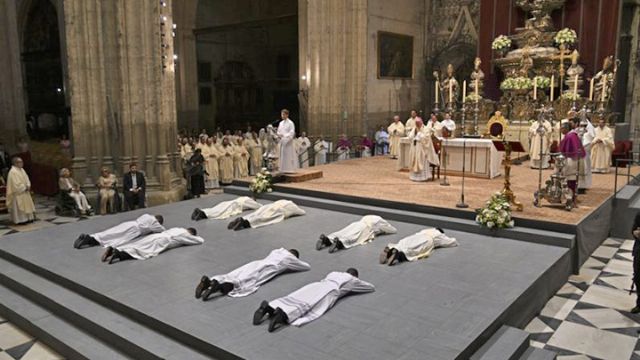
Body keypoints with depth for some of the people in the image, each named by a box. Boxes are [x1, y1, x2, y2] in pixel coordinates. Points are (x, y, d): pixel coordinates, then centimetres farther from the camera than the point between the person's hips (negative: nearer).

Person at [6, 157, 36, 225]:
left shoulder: (22, 170, 10)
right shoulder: (13, 172, -18)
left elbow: (26, 179, 12)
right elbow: (16, 184, -22)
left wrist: (28, 186, -6)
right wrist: (24, 188, -15)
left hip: (24, 192, 9)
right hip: (18, 193, -9)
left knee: (26, 205, 12)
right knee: (19, 207, -3)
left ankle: (27, 218, 18)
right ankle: (20, 220, 2)